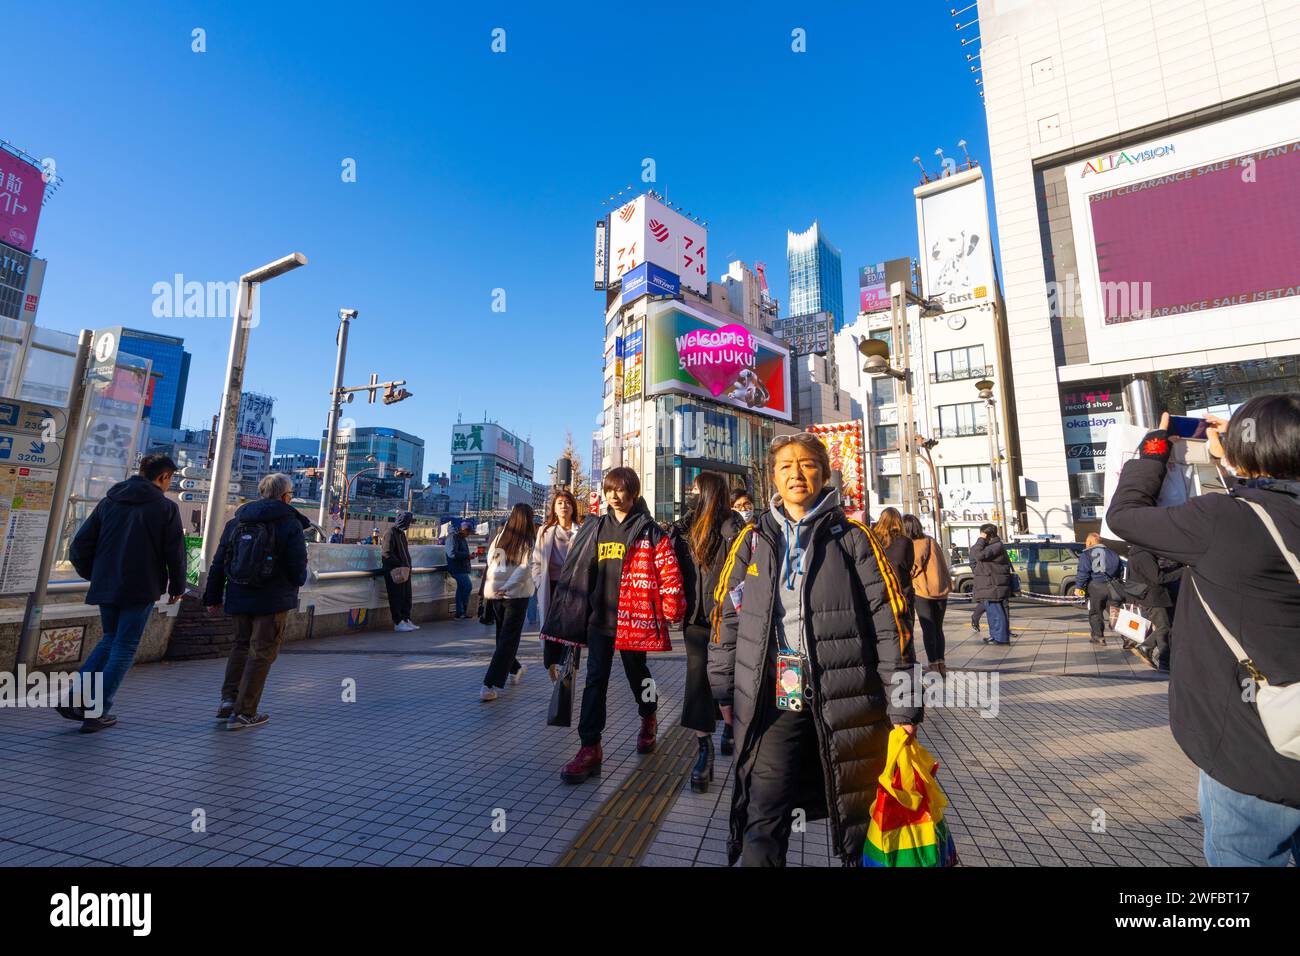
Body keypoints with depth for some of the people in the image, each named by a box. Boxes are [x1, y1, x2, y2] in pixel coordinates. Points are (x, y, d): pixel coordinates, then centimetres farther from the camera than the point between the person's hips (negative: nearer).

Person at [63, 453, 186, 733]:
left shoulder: (109, 501, 8)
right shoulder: (166, 507, -8)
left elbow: (80, 545, 8)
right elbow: (175, 553, -8)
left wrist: (94, 575, 22)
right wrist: (177, 588, 5)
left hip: (106, 586, 6)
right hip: (141, 589, -5)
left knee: (110, 639, 22)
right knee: (125, 647, 4)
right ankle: (98, 712, 7)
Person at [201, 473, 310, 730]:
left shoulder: (236, 521, 8)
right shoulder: (290, 524, -11)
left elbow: (218, 563, 11)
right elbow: (298, 567, -11)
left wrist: (213, 597, 19)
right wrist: (298, 581, 12)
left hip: (239, 597, 6)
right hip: (274, 599, -6)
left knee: (241, 644, 24)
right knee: (262, 652, 4)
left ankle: (228, 699, 19)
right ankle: (243, 712, 8)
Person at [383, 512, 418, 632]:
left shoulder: (401, 532, 14)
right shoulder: (390, 532, -13)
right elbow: (387, 553, -18)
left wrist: (407, 565, 10)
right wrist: (400, 565, -18)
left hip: (404, 570, 9)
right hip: (395, 572, -8)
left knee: (406, 596, 11)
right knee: (396, 597, -1)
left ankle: (406, 620, 18)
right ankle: (398, 623, 5)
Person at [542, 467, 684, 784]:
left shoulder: (650, 531, -5)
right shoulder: (594, 529, 7)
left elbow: (668, 573, -8)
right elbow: (576, 570, 10)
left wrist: (672, 610, -13)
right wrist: (570, 613, 10)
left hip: (633, 617, -3)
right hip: (600, 616, 3)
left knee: (636, 673, 16)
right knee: (595, 680, 2)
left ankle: (648, 719, 44)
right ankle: (590, 748, 11)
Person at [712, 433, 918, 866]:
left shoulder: (853, 538, -1)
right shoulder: (753, 538, 5)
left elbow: (889, 620, -2)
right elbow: (730, 616, 9)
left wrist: (902, 703, -4)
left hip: (843, 700, 0)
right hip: (772, 702, 1)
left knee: (853, 812, 18)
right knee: (763, 819, 2)